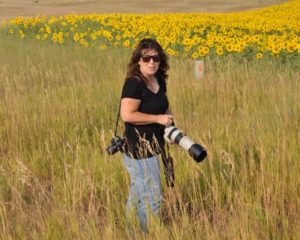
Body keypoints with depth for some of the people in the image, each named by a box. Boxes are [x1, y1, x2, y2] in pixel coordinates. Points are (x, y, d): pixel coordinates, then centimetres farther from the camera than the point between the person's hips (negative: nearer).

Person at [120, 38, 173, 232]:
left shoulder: (159, 81, 6)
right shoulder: (134, 83, -19)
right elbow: (127, 115, -26)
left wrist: (170, 121, 2)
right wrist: (158, 119, -21)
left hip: (152, 147, 9)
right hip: (140, 149, -9)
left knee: (138, 194, 21)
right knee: (152, 197, -2)